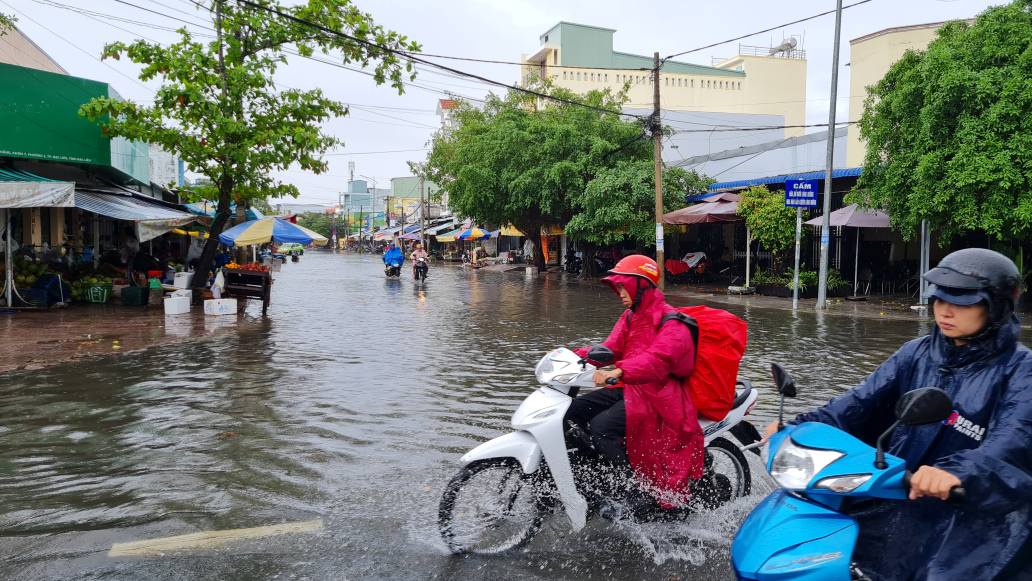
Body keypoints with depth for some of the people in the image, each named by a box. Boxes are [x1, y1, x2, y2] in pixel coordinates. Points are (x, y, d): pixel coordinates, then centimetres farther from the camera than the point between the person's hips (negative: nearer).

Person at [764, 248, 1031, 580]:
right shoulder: (917, 354, 11)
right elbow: (862, 401, 2)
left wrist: (958, 472, -43)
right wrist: (800, 428, -14)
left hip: (977, 509, -4)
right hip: (898, 496, 4)